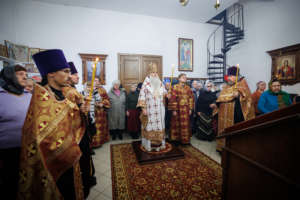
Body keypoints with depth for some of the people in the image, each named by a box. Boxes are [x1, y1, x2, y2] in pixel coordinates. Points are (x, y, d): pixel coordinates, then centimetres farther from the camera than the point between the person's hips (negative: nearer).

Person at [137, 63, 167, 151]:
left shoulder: (160, 83, 10)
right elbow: (142, 96, -9)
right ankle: (149, 144, 18)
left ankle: (159, 143, 25)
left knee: (159, 126, 10)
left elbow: (164, 92, 20)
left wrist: (166, 95, -4)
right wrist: (143, 108, -15)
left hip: (159, 110, 5)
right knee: (149, 127, 3)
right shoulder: (146, 83, -5)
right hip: (149, 110, -4)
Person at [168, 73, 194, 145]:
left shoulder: (188, 88, 9)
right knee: (177, 124, 6)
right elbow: (173, 99, -10)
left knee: (186, 124, 8)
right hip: (178, 109, -4)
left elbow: (191, 98, 10)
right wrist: (174, 110, -14)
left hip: (186, 109, 4)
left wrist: (190, 109, 4)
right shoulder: (175, 87, -5)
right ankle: (177, 138, 20)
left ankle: (185, 139, 22)